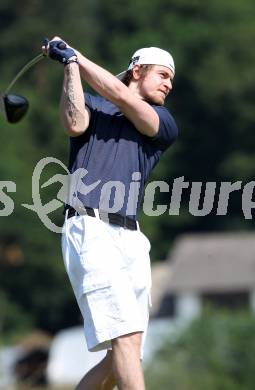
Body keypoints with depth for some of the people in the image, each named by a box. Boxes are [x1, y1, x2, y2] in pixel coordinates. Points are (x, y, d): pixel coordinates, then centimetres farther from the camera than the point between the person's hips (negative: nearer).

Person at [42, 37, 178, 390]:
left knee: (119, 361, 0)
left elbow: (120, 97, 1)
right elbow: (75, 124, -10)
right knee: (126, 338, -21)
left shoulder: (164, 125, 17)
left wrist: (74, 53, 4)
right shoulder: (93, 105, 14)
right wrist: (70, 65, -5)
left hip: (131, 239, 5)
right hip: (90, 230, -5)